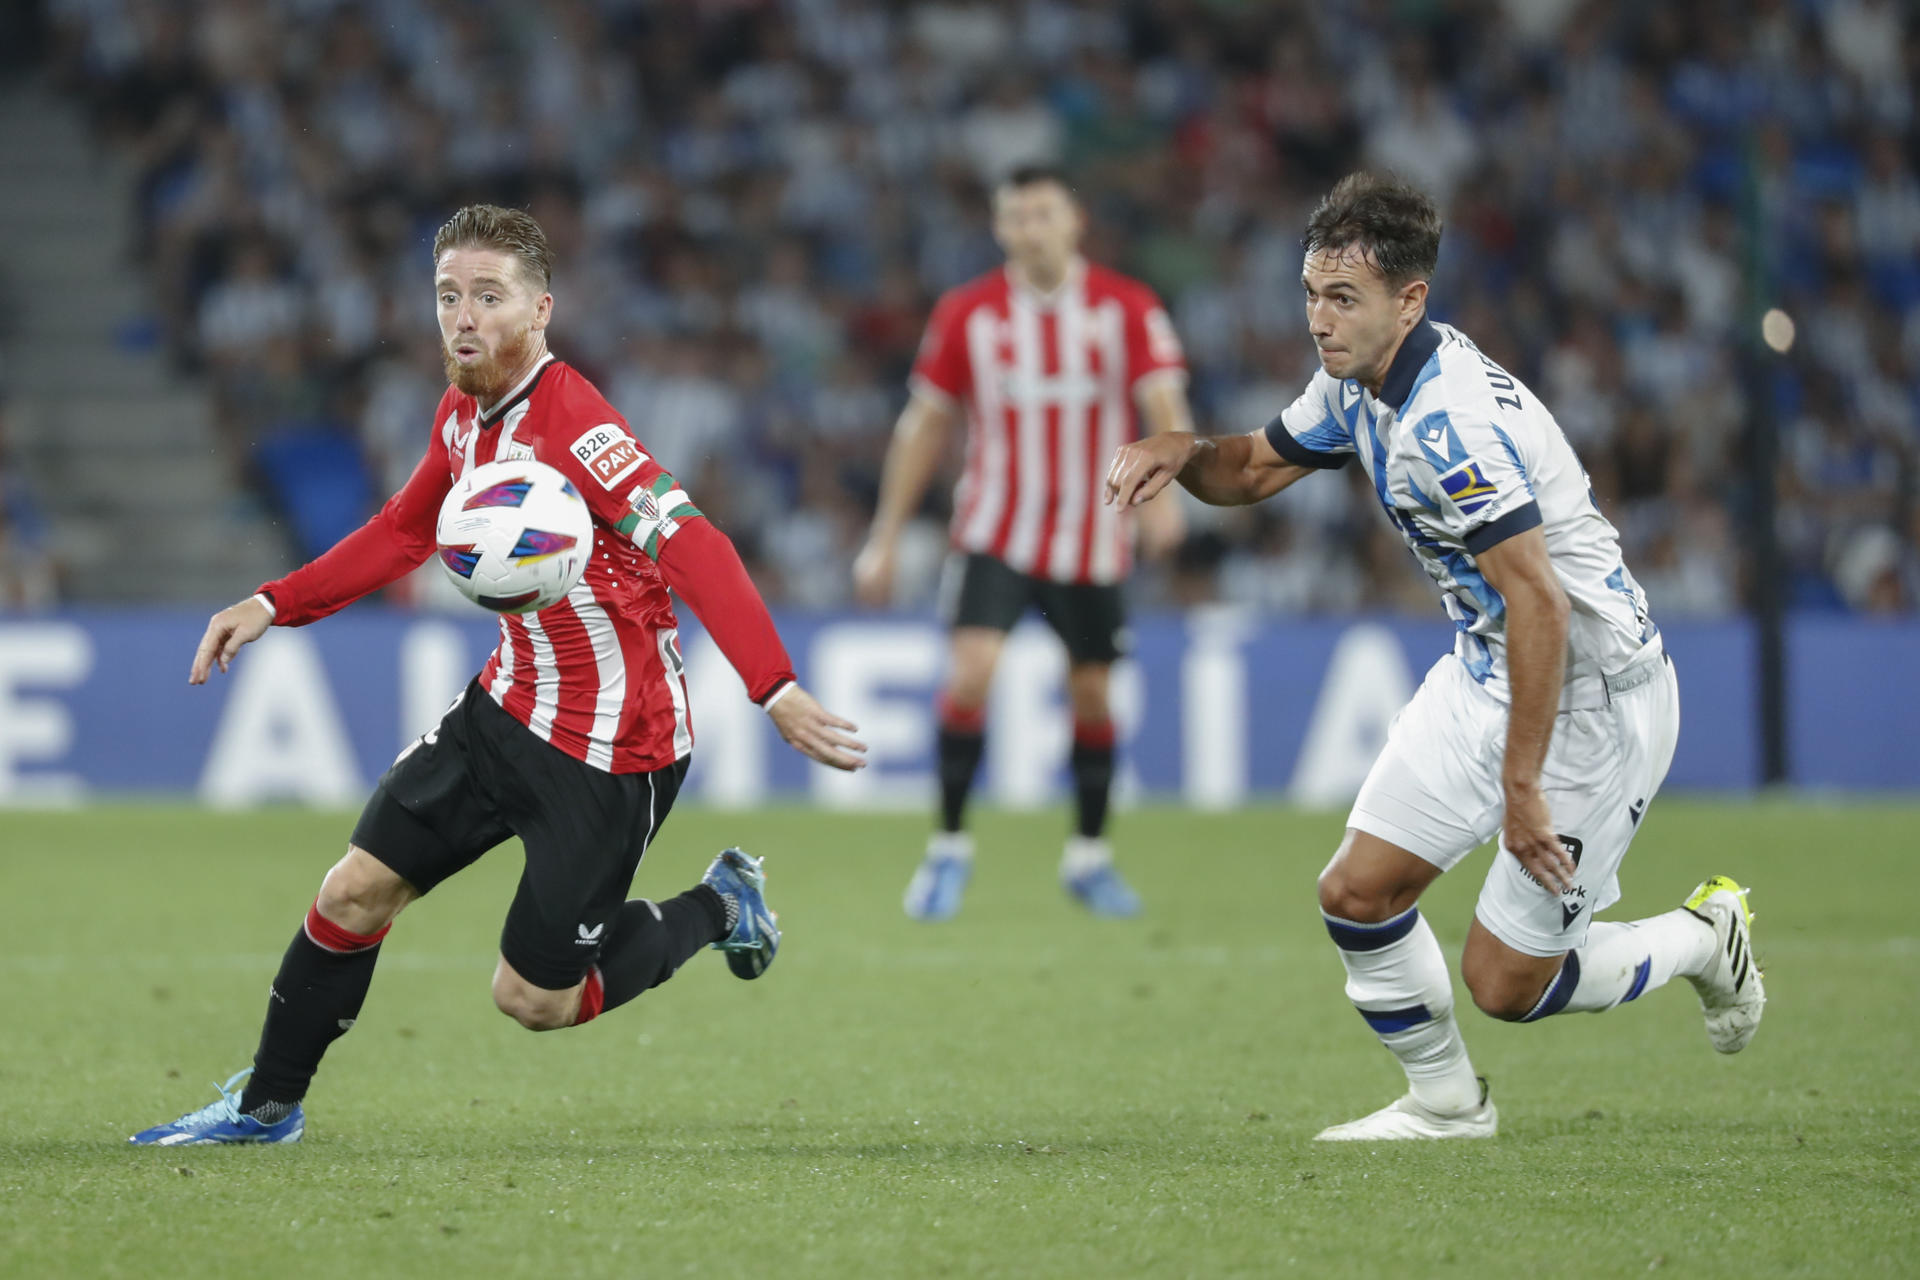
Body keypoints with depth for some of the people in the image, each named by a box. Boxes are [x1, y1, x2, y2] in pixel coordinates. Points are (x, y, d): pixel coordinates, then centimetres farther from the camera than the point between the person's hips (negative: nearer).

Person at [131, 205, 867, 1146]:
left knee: (532, 999, 1)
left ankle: (716, 910, 24)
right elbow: (404, 532, 21)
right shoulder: (463, 416, 2)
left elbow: (692, 551, -35)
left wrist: (775, 689, -46)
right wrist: (274, 605, 13)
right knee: (354, 892, 5)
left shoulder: (573, 426, -26)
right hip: (507, 710, 7)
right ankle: (267, 1106, 24)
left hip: (611, 750, -7)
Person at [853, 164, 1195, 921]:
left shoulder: (1128, 309, -4)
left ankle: (1089, 857, 27)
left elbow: (1164, 405, -12)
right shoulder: (966, 314, 0)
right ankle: (950, 846, -3)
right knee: (970, 673, -17)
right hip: (994, 535, 0)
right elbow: (924, 425, 6)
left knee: (1091, 696, 8)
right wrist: (886, 538, 5)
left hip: (1092, 539, 0)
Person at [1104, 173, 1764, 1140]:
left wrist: (1522, 786, -29)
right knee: (1356, 894, 1)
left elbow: (1541, 605, -32)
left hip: (1592, 691, -9)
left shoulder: (1450, 420, -29)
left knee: (1505, 984, -4)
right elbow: (1256, 466, 17)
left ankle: (1701, 938, 21)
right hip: (1484, 674, 9)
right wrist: (1183, 454, -6)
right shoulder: (1359, 383, 0)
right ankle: (1445, 1099, 22)